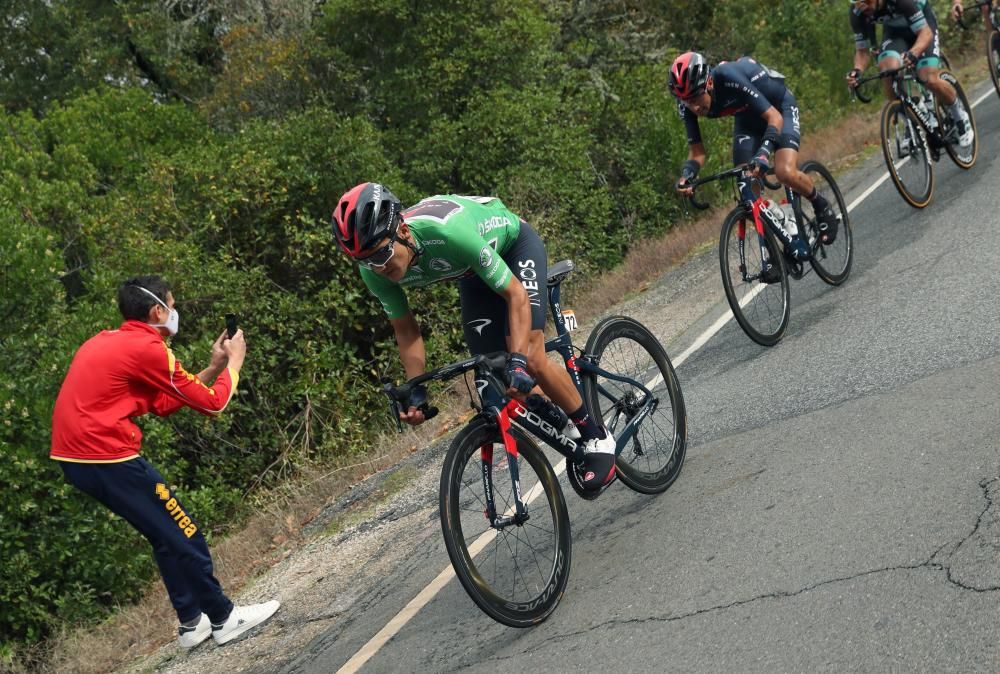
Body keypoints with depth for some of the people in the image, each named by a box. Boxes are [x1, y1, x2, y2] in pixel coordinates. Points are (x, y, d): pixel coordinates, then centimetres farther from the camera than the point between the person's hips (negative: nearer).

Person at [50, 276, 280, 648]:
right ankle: (224, 618, 13)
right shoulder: (146, 348, -12)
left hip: (76, 456, 9)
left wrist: (213, 366, 16)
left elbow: (164, 403, 19)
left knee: (167, 535, 18)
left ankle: (192, 622, 24)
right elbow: (212, 403, -5)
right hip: (106, 457, -9)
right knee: (184, 533, 3)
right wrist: (234, 362, 12)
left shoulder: (107, 343, 17)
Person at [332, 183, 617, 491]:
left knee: (532, 361, -20)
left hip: (515, 244, -5)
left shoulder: (448, 232, -44)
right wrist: (417, 393, -18)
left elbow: (516, 295, -35)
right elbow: (406, 331, -10)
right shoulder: (375, 271, -26)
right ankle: (565, 431, 20)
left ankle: (597, 437, 1)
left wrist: (518, 361, -44)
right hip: (473, 270, 6)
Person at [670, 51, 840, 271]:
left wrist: (764, 152, -54)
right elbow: (697, 152, -15)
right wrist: (687, 174, -36)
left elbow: (774, 118, -38)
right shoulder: (687, 104, -23)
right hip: (746, 117, 6)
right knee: (747, 189, -10)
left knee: (785, 173, -27)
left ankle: (822, 207, 4)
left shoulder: (731, 79, -40)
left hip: (777, 108, -5)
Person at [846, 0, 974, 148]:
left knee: (930, 79, -21)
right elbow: (862, 51, -15)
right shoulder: (857, 13, -25)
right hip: (894, 30, 4)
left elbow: (926, 33, -36)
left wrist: (913, 53, -55)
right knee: (888, 70, -27)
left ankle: (960, 115, 9)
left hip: (922, 26, -3)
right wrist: (857, 70, -36)